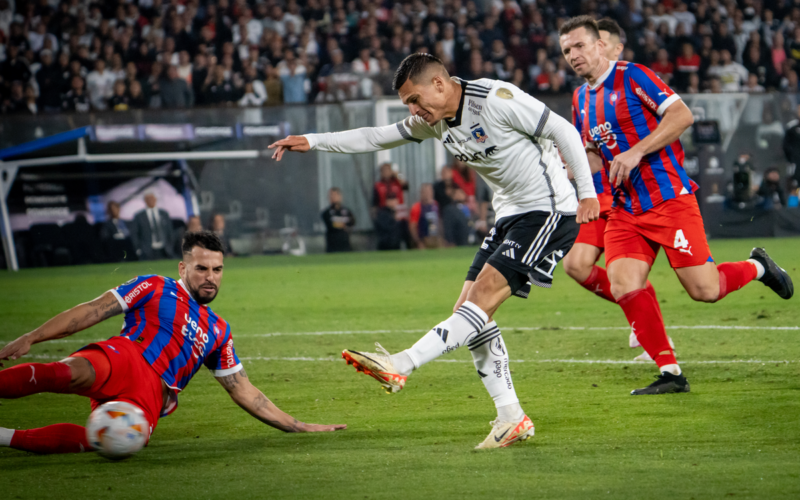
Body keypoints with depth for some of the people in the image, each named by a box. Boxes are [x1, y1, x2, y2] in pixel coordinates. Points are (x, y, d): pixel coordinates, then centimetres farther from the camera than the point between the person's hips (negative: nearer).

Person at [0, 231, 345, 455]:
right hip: (121, 360, -2)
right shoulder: (155, 289, 14)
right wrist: (30, 339, -4)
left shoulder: (218, 331, 28)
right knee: (74, 373, -43)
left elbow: (244, 392, 32)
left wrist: (298, 427, 26)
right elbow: (93, 311, 7)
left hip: (149, 400, 2)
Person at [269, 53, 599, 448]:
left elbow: (564, 131, -14)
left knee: (483, 296, -19)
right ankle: (511, 419, 0)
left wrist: (587, 192, -15)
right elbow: (377, 138, 15)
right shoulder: (434, 120, 7)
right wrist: (311, 142, 9)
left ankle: (401, 365, -28)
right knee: (469, 311, 0)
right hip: (510, 215, 9)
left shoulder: (496, 99, -18)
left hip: (548, 211, -9)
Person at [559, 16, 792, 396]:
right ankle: (670, 373, -5)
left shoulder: (631, 76, -7)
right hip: (625, 209, 6)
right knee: (624, 286, -14)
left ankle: (757, 267, 24)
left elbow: (681, 115, -15)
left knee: (704, 290, -8)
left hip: (669, 199, -6)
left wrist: (635, 152, -20)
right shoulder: (581, 99, 15)